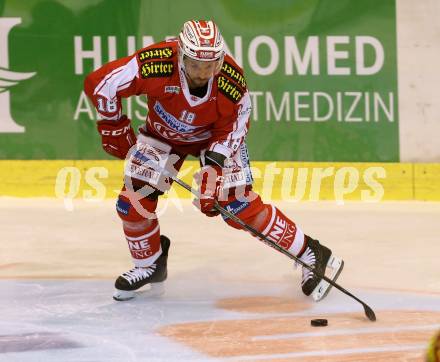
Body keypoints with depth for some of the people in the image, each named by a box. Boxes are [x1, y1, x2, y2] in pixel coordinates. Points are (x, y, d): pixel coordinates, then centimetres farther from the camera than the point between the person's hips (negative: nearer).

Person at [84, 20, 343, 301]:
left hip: (215, 138, -2)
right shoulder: (156, 64, -37)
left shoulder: (232, 81, -32)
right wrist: (114, 127, -13)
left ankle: (311, 255, 0)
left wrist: (213, 168, -28)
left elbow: (231, 130, -18)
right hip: (162, 135, 2)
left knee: (241, 205, -12)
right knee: (134, 201, -9)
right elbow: (99, 83, -25)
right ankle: (149, 265, 19)